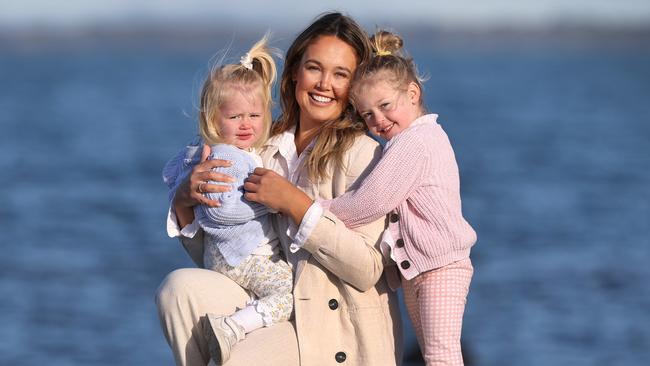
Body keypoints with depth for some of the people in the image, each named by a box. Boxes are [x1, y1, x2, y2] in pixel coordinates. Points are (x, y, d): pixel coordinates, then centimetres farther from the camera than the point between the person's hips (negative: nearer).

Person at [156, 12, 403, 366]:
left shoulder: (361, 154, -7)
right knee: (180, 286, -18)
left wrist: (295, 204, -20)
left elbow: (367, 270, -17)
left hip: (339, 337, -5)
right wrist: (185, 201, -6)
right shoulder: (265, 148, 9)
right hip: (279, 313, 6)